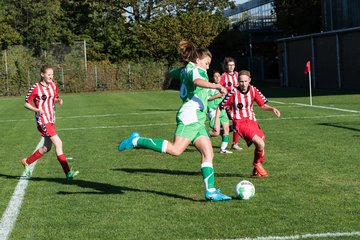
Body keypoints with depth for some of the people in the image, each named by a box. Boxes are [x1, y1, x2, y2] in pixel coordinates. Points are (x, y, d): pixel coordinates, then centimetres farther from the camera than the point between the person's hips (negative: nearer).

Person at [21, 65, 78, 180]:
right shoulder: (35, 88, -12)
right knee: (58, 143, -16)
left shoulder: (53, 85, 6)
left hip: (51, 119, 8)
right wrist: (37, 110, -23)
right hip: (42, 120, -8)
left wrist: (58, 100, -2)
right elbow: (26, 104, -6)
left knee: (47, 147, 13)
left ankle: (27, 162, 34)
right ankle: (68, 173, -16)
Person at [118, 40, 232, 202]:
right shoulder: (195, 69, -3)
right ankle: (137, 141, -15)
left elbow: (169, 73, 43)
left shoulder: (184, 70, 24)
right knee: (176, 149, -23)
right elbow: (198, 81, -28)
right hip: (190, 116, -10)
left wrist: (167, 81, 65)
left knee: (208, 153, 2)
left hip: (197, 121, 10)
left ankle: (211, 191, -4)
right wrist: (217, 86, -39)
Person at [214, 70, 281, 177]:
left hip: (252, 121, 6)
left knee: (260, 146, 8)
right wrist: (216, 124, -9)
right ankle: (257, 165, 5)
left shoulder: (253, 90, -1)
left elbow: (262, 105, 6)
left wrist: (272, 109, -14)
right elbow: (220, 107, -6)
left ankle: (256, 171, 32)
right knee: (260, 144, -21)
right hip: (240, 123, -6)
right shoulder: (233, 93, -14)